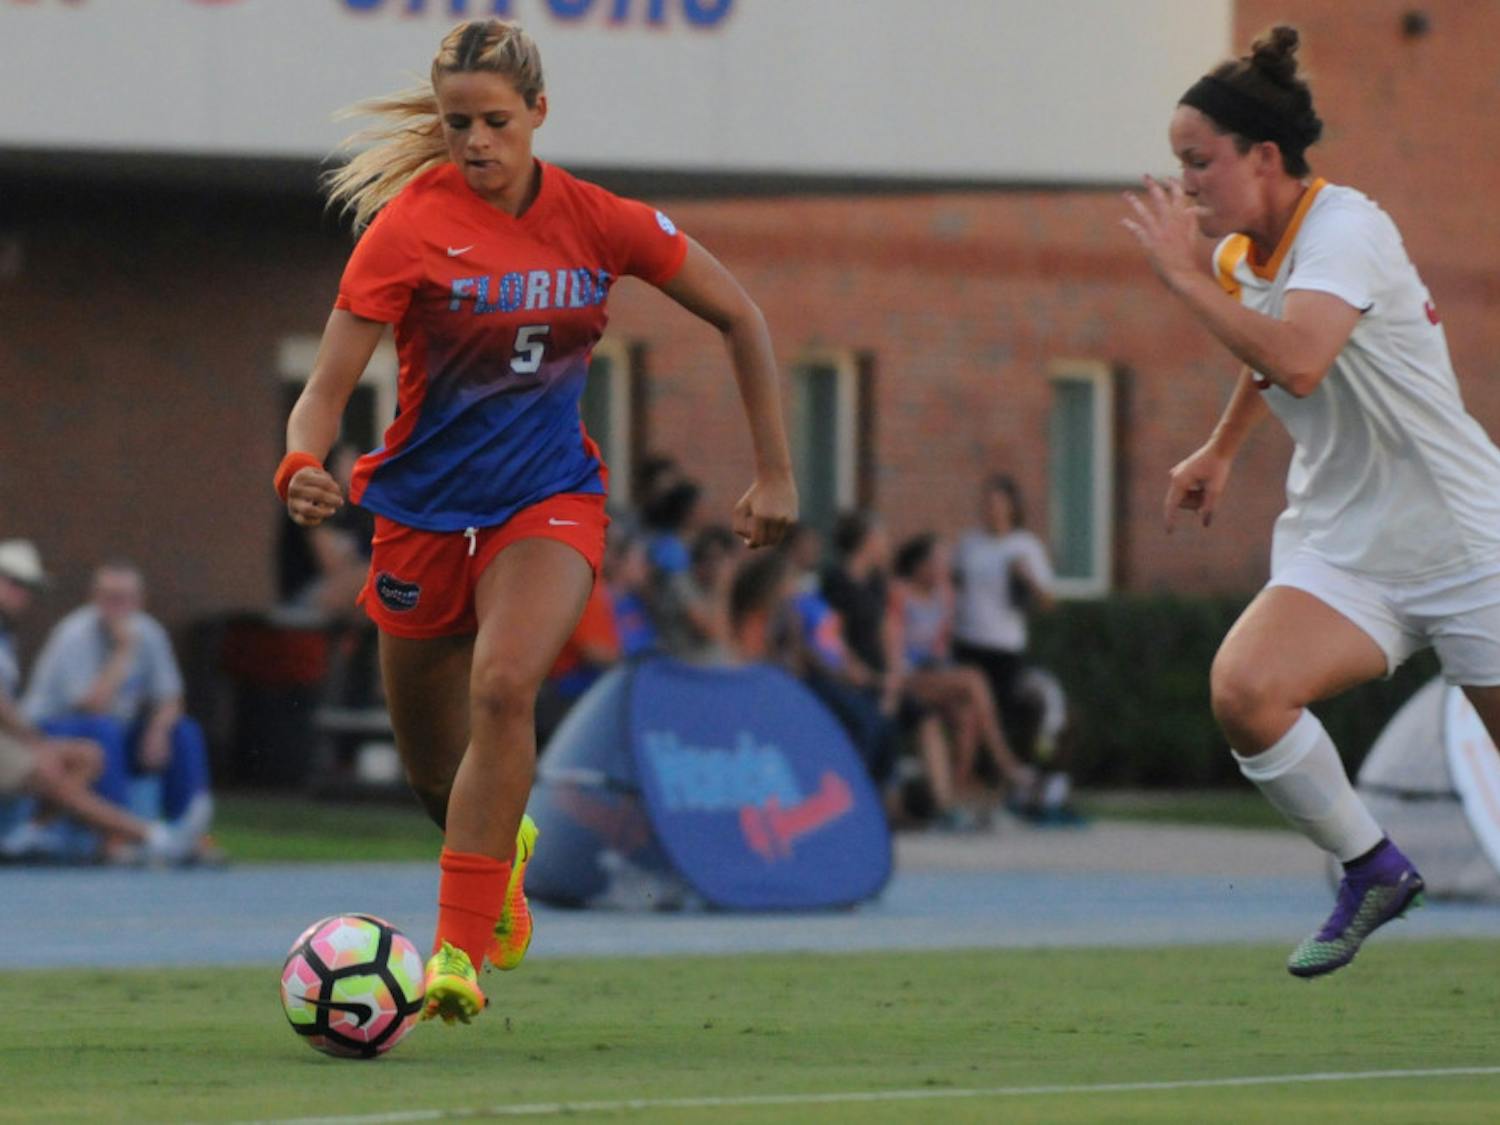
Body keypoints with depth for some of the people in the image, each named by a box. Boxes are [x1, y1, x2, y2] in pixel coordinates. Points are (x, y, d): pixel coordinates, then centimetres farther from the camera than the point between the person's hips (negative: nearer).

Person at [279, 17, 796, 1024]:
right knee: (434, 771, 12)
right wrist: (304, 469, -38)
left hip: (549, 498, -1)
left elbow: (740, 318, 5)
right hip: (425, 510, 1)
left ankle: (460, 951, -26)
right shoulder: (409, 227, -13)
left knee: (504, 684, -30)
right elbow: (328, 386, -16)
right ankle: (503, 848, 50)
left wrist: (775, 475, 2)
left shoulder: (598, 222, -7)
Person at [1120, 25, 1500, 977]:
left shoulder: (1343, 228, -19)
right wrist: (1221, 450, 28)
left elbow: (1298, 361, -37)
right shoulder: (1240, 256, 6)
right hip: (1343, 552, 6)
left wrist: (1186, 277, -29)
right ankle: (1374, 872, -2)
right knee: (1243, 689, -21)